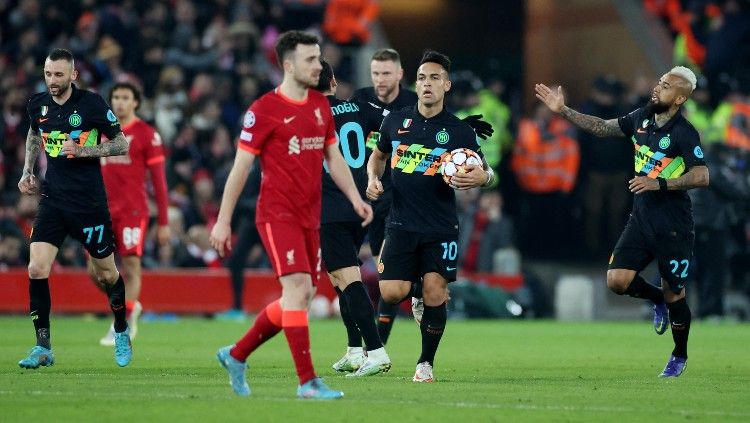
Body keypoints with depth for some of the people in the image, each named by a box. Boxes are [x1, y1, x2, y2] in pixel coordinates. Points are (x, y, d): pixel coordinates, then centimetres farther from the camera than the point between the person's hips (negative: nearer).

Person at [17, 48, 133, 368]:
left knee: (106, 275, 7)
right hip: (53, 200, 3)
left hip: (90, 202, -3)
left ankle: (121, 332, 34)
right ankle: (43, 348, -4)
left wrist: (82, 150, -18)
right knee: (37, 269, -12)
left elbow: (121, 144, -5)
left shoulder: (91, 103, -10)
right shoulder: (38, 105, 3)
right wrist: (28, 171, 14)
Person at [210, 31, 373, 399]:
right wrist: (223, 221, -6)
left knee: (299, 298, 8)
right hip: (277, 213, -8)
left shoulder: (320, 105, 12)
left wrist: (355, 198, 7)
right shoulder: (264, 110, -9)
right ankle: (307, 381, -16)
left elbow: (333, 157, 20)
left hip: (309, 216, 8)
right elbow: (240, 167, -6)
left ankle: (236, 355, 25)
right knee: (298, 286, -17)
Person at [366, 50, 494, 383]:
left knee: (434, 293, -10)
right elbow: (378, 155, 24)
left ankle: (426, 364, 6)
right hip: (401, 225, 2)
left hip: (440, 228, -2)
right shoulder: (395, 121, 6)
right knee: (391, 293, -11)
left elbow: (485, 171, 4)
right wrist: (373, 179, 4)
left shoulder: (459, 131, -1)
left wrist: (482, 177, -20)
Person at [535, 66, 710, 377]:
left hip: (673, 227, -6)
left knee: (674, 295, 4)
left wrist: (659, 183, -30)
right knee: (617, 280, -8)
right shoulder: (642, 118, 5)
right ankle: (657, 299, 24)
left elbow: (702, 176, -23)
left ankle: (680, 355, 27)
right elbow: (602, 128, 19)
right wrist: (563, 111, 13)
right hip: (641, 219, 6)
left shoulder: (684, 133, -16)